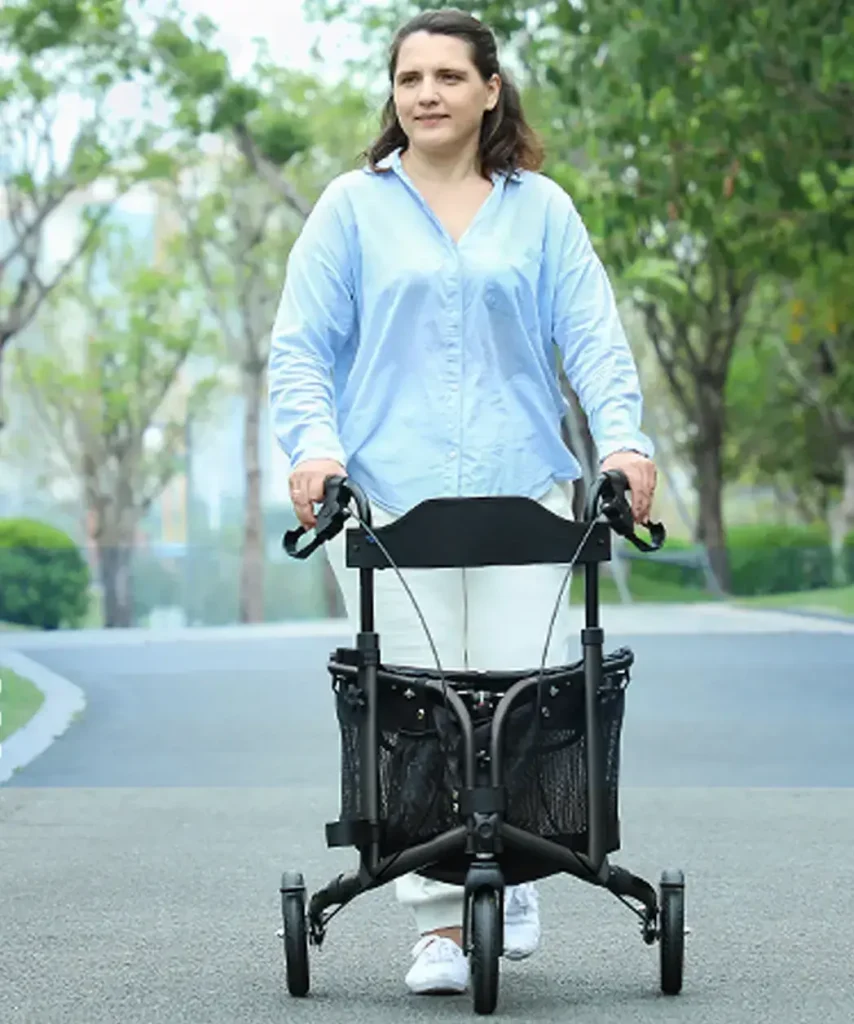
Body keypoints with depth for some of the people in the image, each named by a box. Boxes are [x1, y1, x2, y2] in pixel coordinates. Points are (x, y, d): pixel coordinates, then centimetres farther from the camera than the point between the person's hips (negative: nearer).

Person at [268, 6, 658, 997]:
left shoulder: (541, 210, 13)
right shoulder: (352, 208, 11)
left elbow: (591, 336, 7)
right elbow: (300, 348, 7)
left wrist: (623, 438, -9)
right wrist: (315, 445, -10)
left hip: (524, 495, 1)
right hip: (388, 497, -1)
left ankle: (511, 878, 17)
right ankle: (440, 923, 1)